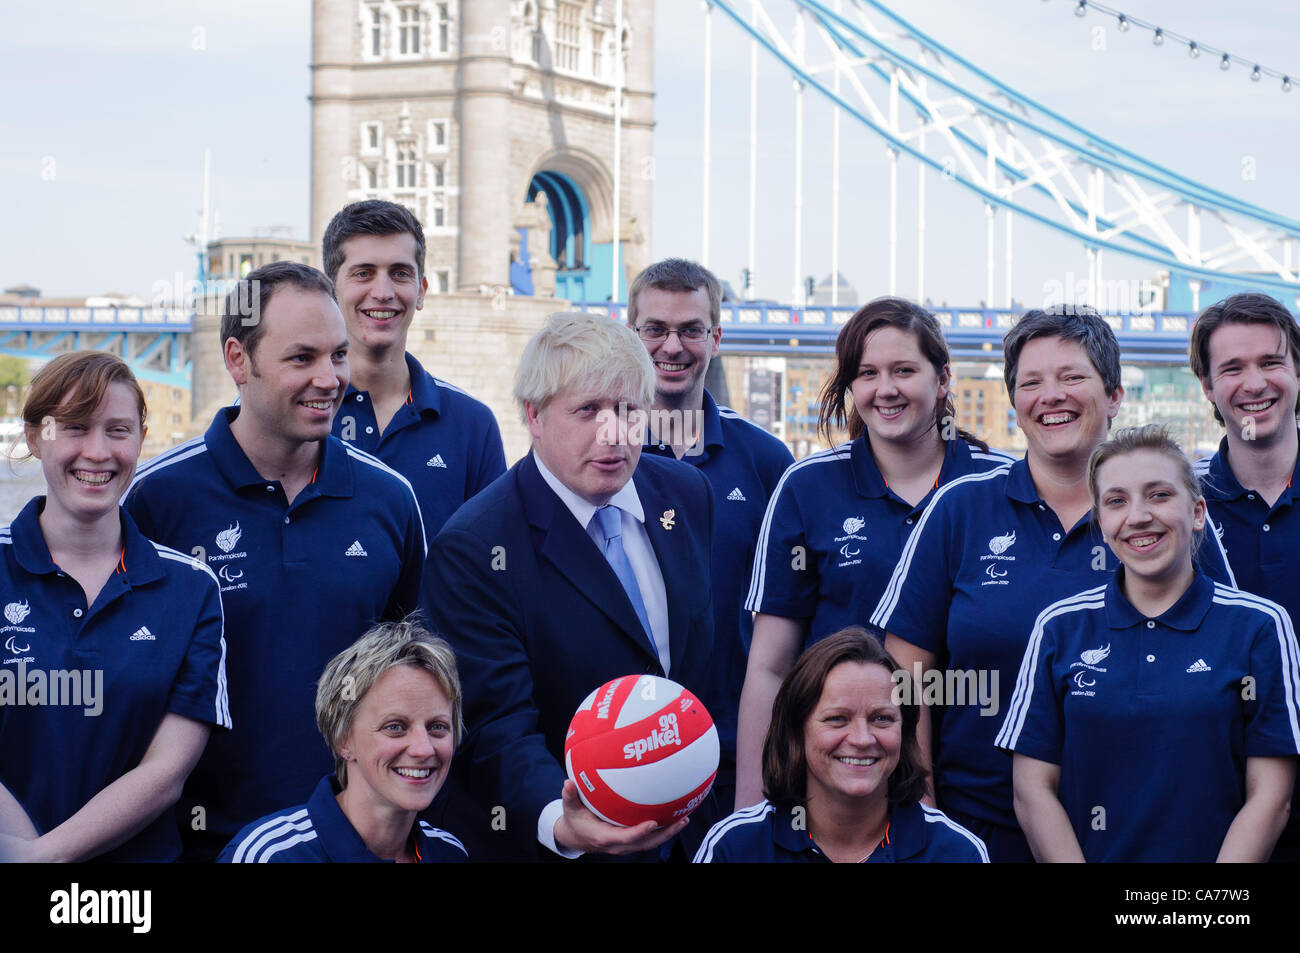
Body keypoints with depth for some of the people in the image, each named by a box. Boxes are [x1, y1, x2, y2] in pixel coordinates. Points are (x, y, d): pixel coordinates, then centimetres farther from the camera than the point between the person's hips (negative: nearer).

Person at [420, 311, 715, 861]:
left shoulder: (688, 493, -1)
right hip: (541, 845, -5)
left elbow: (709, 654, 9)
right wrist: (560, 823, -40)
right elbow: (498, 727, -23)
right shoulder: (472, 549, -19)